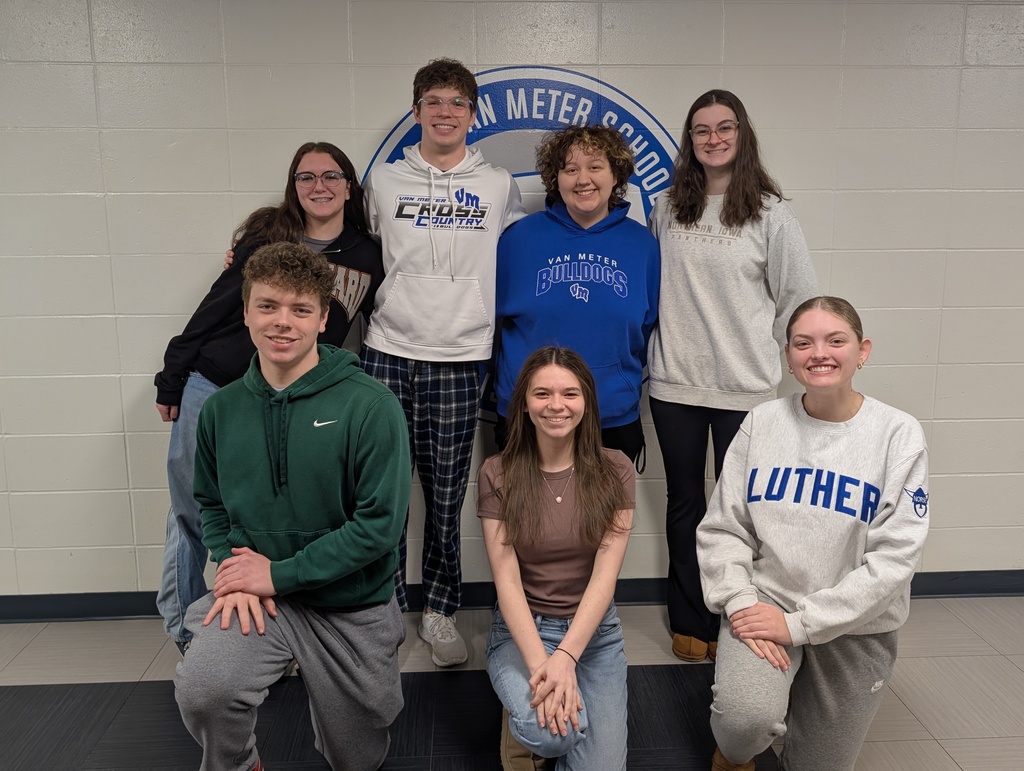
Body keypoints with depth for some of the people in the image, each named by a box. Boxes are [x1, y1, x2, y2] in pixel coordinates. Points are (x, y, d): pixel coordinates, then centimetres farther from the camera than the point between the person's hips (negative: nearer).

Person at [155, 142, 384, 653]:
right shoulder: (267, 235, -2)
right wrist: (172, 379, 0)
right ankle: (183, 629, 29)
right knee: (190, 514, 9)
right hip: (209, 390, 0)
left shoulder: (367, 258, 1)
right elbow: (216, 305, 0)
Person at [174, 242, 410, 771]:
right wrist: (234, 569, -10)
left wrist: (278, 574, -19)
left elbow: (380, 524, -20)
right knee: (201, 690, -29)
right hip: (258, 594, 2)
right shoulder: (222, 409, -3)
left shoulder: (370, 405, -18)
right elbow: (211, 504, 9)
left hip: (353, 606, -1)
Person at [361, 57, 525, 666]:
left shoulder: (499, 187, 9)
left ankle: (440, 613, 22)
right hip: (389, 353, 1)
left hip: (460, 359, 0)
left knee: (447, 496, 5)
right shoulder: (384, 182, 10)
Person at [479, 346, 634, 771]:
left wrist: (566, 657, -26)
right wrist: (539, 663, -26)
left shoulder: (614, 470, -7)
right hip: (521, 630, -1)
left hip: (594, 632, 2)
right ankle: (523, 724, 6)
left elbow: (605, 576, -13)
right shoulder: (498, 474, -8)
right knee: (551, 733, -29)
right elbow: (507, 580, -13)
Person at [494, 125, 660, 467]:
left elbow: (648, 327, 10)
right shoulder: (520, 237, -3)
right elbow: (493, 313, 5)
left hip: (615, 421, 1)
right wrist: (510, 385, 4)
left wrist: (624, 380, 5)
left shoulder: (642, 243, 1)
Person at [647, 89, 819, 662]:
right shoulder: (667, 209, 5)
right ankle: (688, 622, 28)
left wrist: (763, 352, 4)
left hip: (745, 388, -2)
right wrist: (668, 340, 10)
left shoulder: (770, 212, -3)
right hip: (674, 383, 3)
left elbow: (799, 297, 1)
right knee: (684, 504, 13)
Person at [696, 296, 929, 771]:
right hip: (766, 601, 0)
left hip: (855, 625, 1)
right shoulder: (762, 422, -4)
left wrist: (801, 623, -17)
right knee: (746, 719, -28)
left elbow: (895, 556, -14)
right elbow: (722, 528, -2)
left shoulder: (899, 434, -9)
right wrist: (741, 604, -17)